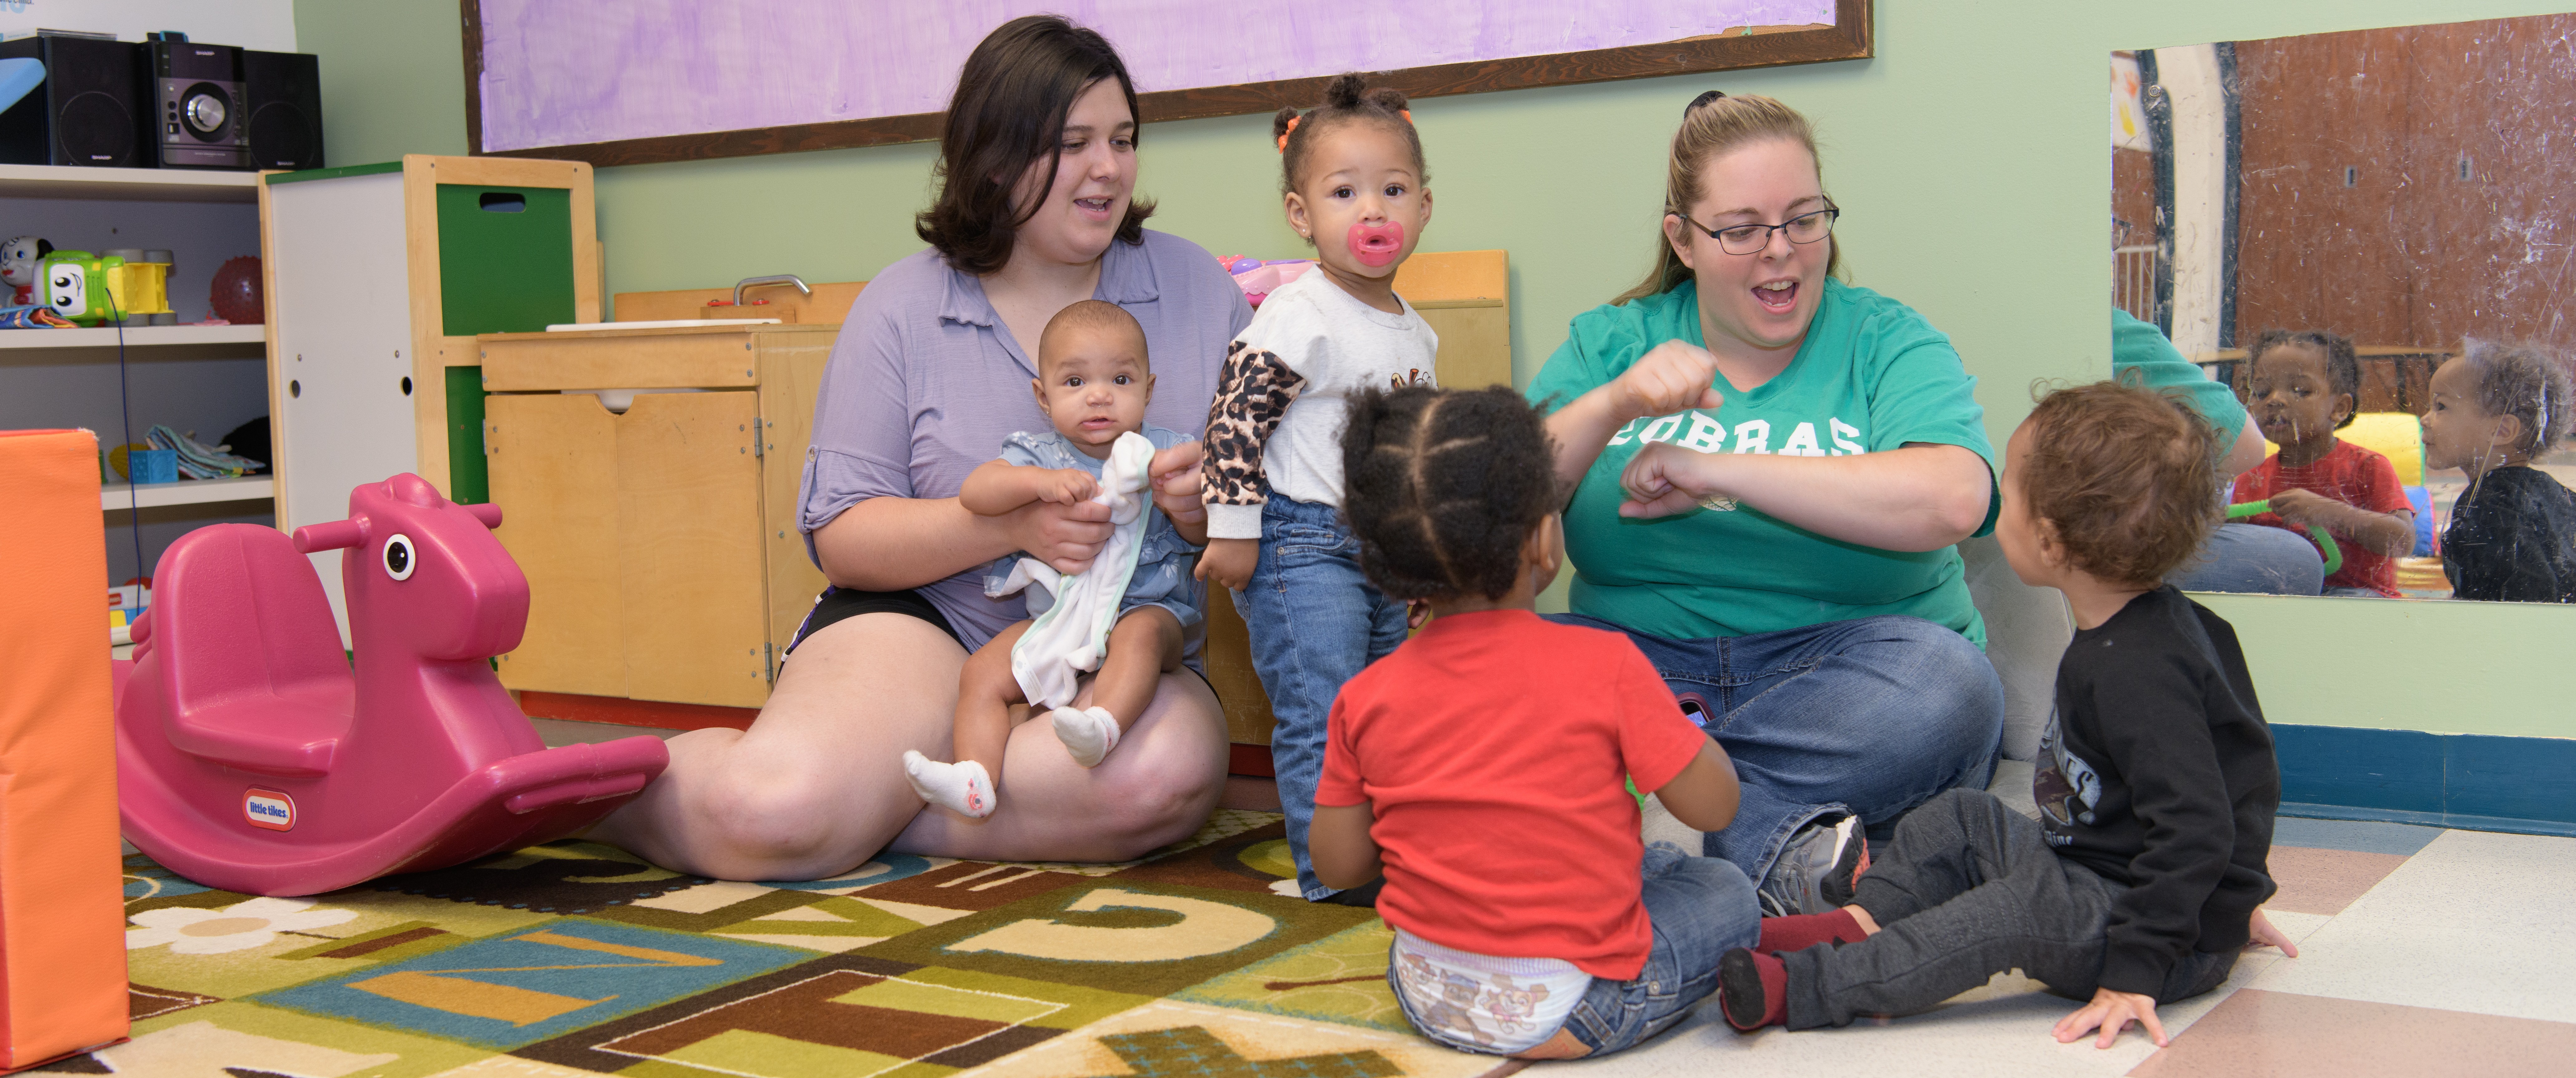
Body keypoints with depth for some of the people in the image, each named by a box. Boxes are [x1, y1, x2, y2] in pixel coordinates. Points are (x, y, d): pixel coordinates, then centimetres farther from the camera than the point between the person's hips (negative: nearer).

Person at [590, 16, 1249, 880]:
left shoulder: (1194, 287, 8)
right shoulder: (902, 309, 3)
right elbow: (841, 538, -3)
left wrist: (1212, 497, -15)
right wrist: (1011, 523, -19)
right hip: (919, 621, -2)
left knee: (1169, 767, -36)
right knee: (770, 809, -32)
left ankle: (862, 798, -17)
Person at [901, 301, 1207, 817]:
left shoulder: (1164, 451, 4)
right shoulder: (1038, 455, 5)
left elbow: (1201, 534, 3)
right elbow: (975, 490, -11)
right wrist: (1041, 482, -27)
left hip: (1146, 607, -2)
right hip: (1051, 616, 3)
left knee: (1141, 634, -36)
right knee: (981, 673, -14)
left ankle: (1103, 724, -54)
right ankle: (976, 779, -24)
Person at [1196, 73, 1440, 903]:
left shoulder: (1416, 333, 11)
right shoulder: (1298, 319, -14)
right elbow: (1235, 414, -16)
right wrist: (1234, 529, -19)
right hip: (1303, 545, -8)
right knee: (1321, 711, -8)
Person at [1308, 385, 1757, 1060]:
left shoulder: (1365, 700, -6)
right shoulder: (1605, 668, -17)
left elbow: (1338, 867, 1)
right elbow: (1714, 806, -9)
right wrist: (1685, 727, 11)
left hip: (1427, 999, 4)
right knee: (1726, 891, 20)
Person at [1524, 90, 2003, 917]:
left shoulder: (1886, 342, 5)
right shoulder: (1610, 344, 11)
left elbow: (1951, 502, -17)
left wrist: (1714, 471, -16)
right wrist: (1612, 405, -19)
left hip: (1843, 659, -1)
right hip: (1639, 657, 2)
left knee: (1944, 680, -33)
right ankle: (1766, 846, -32)